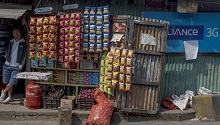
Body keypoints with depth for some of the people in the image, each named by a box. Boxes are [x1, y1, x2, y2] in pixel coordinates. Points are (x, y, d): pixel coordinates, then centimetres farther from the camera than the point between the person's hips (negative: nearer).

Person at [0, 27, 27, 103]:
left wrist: (20, 66, -5)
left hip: (16, 66, -4)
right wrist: (7, 59, 9)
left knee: (11, 83, -9)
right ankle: (9, 96, 19)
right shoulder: (11, 42, 13)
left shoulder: (24, 43, -1)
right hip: (7, 65, 4)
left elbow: (24, 56, -1)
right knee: (7, 83, 4)